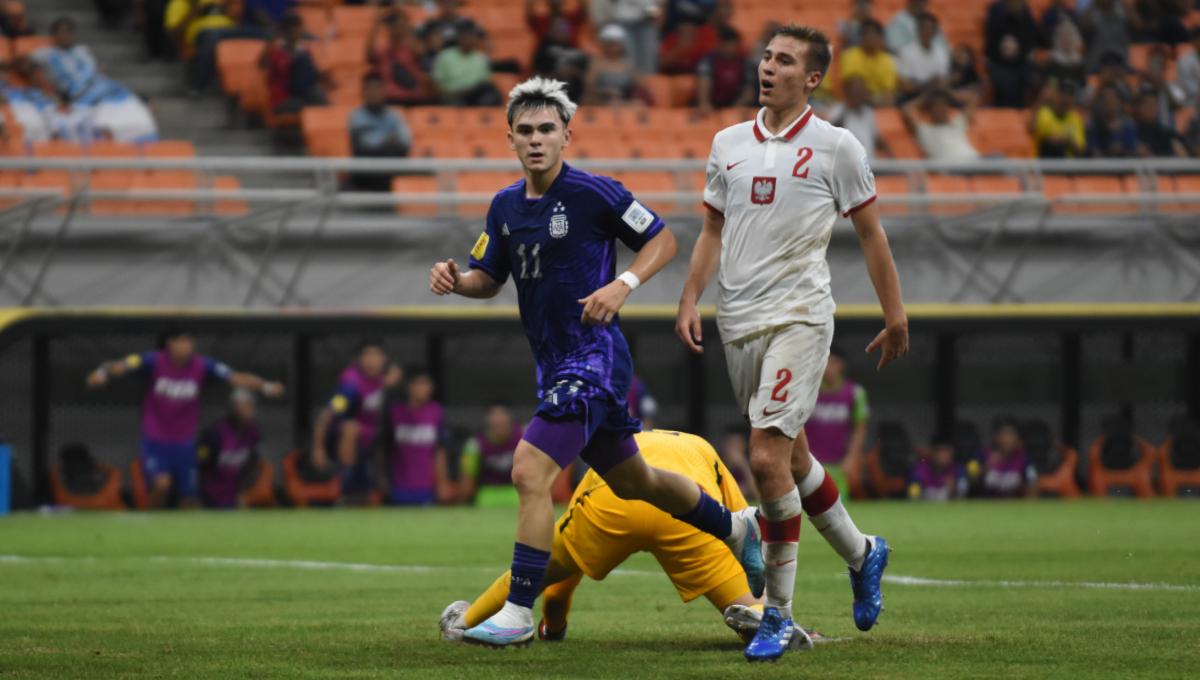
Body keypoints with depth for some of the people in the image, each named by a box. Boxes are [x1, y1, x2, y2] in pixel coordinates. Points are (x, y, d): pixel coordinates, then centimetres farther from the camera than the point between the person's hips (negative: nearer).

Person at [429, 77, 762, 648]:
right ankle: (737, 529, 46)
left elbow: (663, 240, -5)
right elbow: (488, 278, 17)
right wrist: (454, 279, -5)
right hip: (555, 364, 9)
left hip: (593, 357, -9)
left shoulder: (593, 193, -13)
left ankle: (518, 612, -14)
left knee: (529, 472, -20)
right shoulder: (506, 205, 8)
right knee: (632, 481, 23)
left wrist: (623, 284, -20)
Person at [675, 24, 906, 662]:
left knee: (768, 458, -16)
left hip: (798, 316, -6)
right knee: (791, 458, 15)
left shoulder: (836, 147, -2)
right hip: (739, 322, 6)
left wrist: (895, 315, 3)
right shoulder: (728, 143, 11)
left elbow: (870, 233, 3)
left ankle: (778, 614, -8)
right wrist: (690, 301, 6)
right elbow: (713, 231, 17)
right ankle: (860, 554, 39)